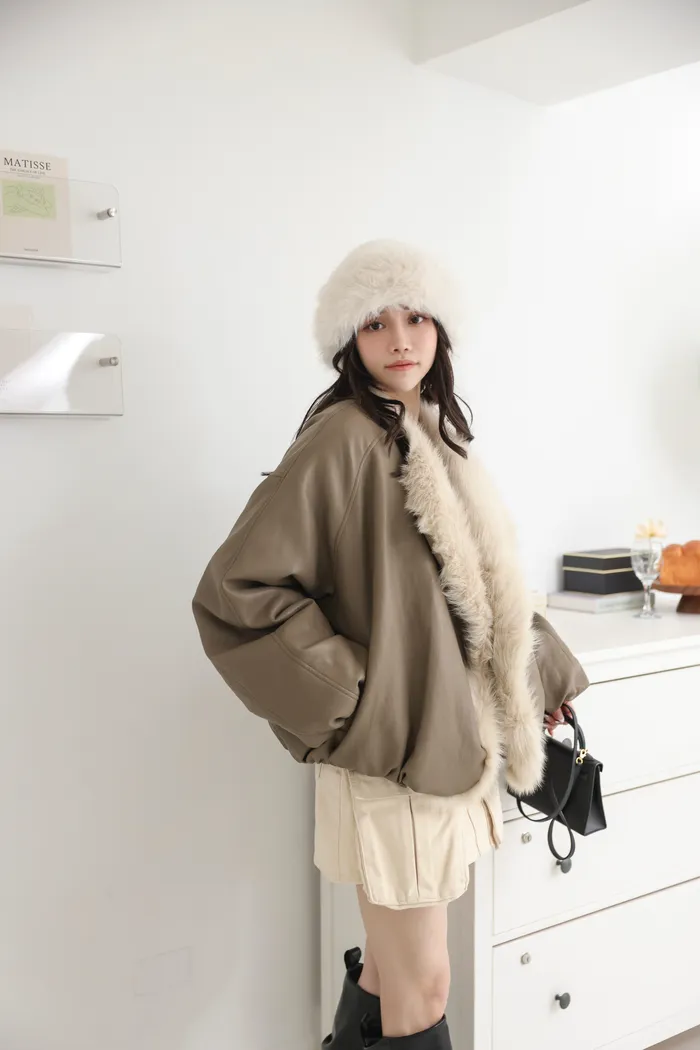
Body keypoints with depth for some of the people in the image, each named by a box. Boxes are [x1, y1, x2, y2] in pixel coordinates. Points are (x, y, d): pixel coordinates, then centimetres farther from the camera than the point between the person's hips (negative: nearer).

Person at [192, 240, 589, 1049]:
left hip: (448, 737, 7)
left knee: (392, 972, 18)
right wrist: (339, 693, -16)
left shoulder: (433, 436, 10)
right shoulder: (344, 441, -15)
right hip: (391, 751, -7)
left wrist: (543, 672, 16)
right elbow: (236, 588, -20)